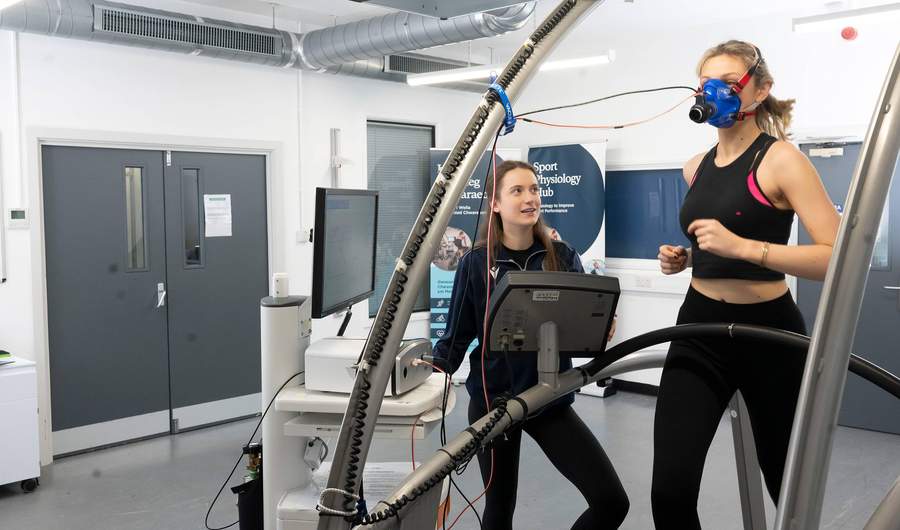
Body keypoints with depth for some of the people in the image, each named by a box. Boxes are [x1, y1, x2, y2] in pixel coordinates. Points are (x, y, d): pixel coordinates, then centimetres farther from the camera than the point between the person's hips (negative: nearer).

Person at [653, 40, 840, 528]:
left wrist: (741, 246, -29)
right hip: (698, 330, 5)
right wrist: (684, 258, 7)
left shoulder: (780, 159, -10)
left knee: (790, 488, 15)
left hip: (768, 333, -4)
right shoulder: (695, 168, 9)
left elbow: (840, 257, -21)